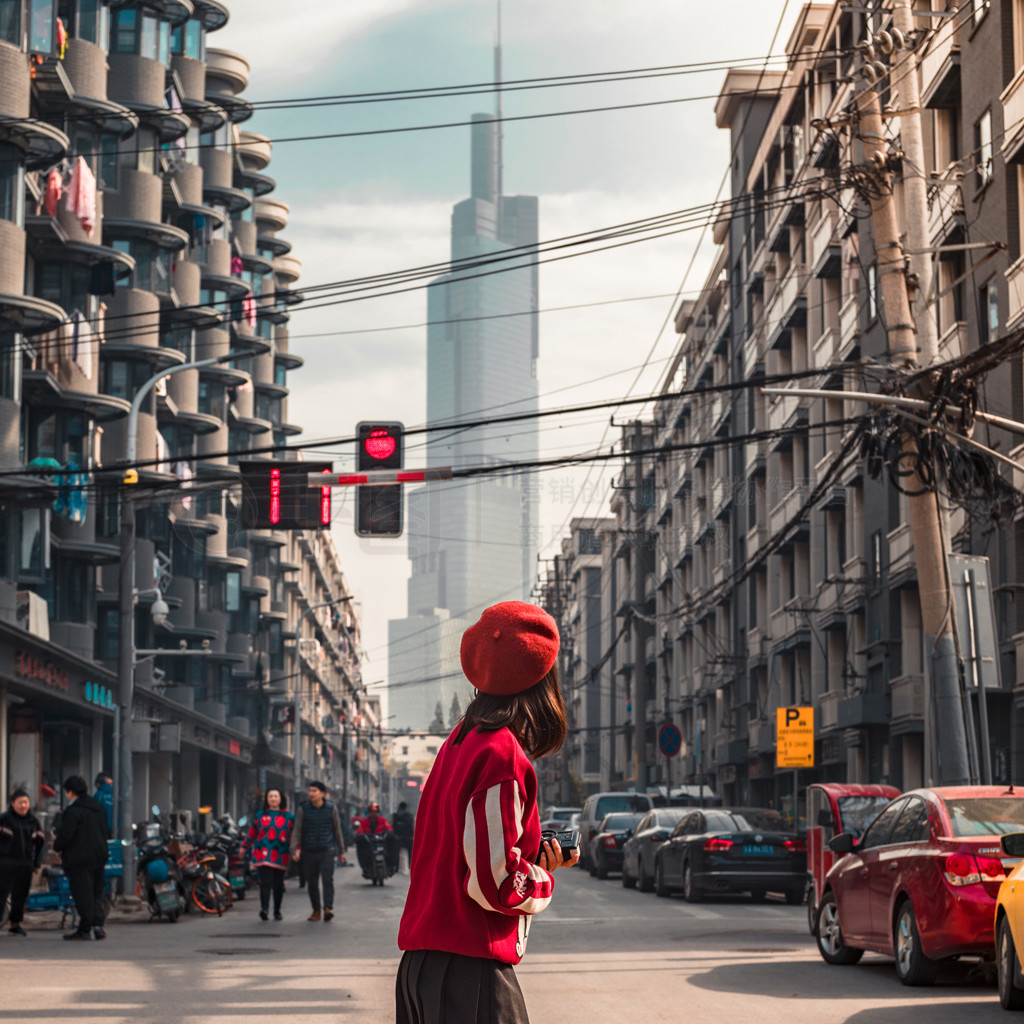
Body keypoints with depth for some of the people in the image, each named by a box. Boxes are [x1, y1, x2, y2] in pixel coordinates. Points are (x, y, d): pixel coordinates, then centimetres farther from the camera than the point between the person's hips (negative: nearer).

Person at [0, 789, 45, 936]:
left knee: (21, 895, 8)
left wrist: (37, 862, 15)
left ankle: (15, 922, 19)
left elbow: (40, 841, 19)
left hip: (26, 864, 5)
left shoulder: (33, 820, 11)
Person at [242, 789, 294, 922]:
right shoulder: (260, 816, 11)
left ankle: (277, 911, 16)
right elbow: (251, 833, 21)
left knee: (278, 884, 4)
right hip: (263, 854, 0)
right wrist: (244, 847, 26)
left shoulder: (289, 817, 8)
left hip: (281, 856, 0)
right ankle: (264, 908, -23)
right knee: (265, 882, -14)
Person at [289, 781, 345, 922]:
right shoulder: (303, 809, 2)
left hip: (327, 850, -1)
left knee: (327, 878, -16)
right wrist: (294, 850, -10)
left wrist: (341, 849, 16)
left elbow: (337, 830, 12)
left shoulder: (331, 809, 4)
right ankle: (316, 911, 16)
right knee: (311, 882, 5)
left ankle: (328, 908, -21)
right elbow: (297, 831, 0)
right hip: (309, 851, 1)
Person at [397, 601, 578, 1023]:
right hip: (470, 969, -9)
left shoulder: (458, 741, 12)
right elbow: (494, 884, -19)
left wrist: (537, 857, 12)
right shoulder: (503, 756, -16)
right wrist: (542, 877, 1)